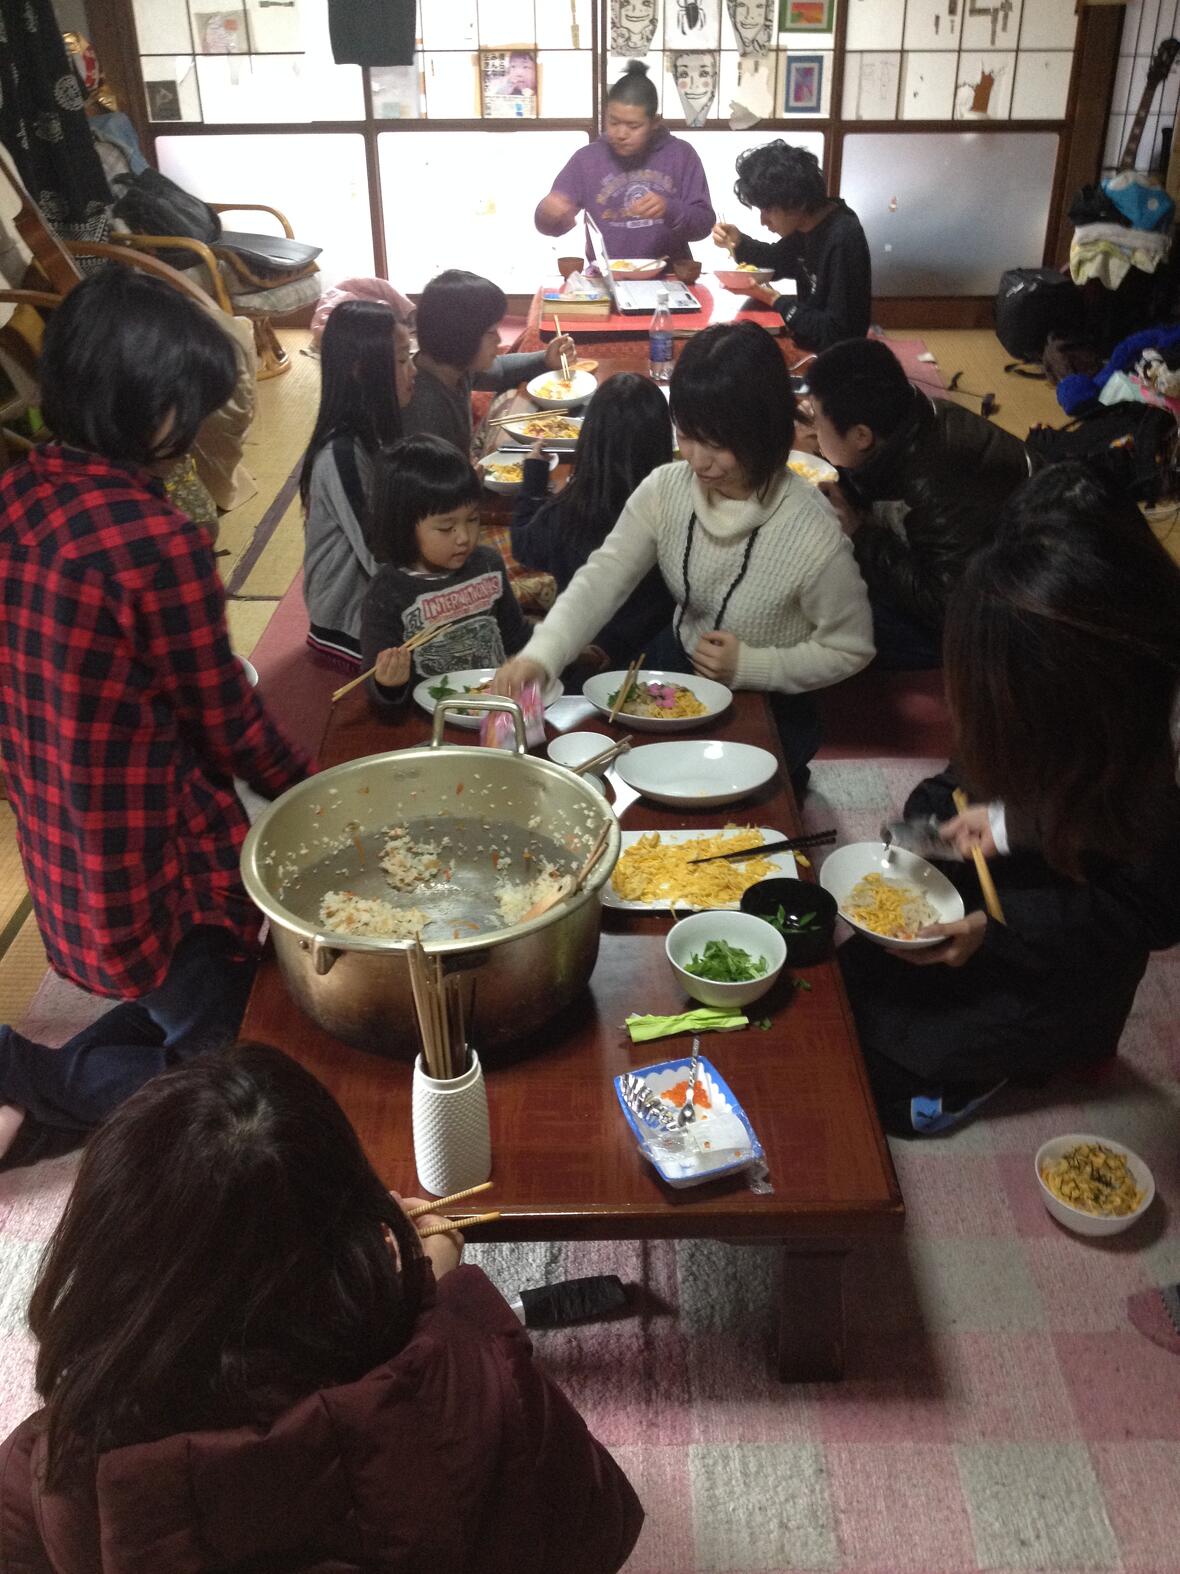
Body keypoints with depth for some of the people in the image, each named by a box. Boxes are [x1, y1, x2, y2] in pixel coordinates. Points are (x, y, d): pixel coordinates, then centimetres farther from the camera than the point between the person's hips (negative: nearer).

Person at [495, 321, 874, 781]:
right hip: (676, 665, 5)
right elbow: (602, 578, -17)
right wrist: (540, 655, -33)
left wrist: (749, 665, -22)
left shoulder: (814, 536, -24)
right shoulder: (665, 489, -11)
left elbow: (849, 650, -12)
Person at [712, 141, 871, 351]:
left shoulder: (842, 241, -26)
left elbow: (836, 334, -26)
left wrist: (774, 300, -20)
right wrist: (738, 242, 0)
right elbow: (777, 262, 19)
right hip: (807, 345, 8)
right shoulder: (804, 223, 0)